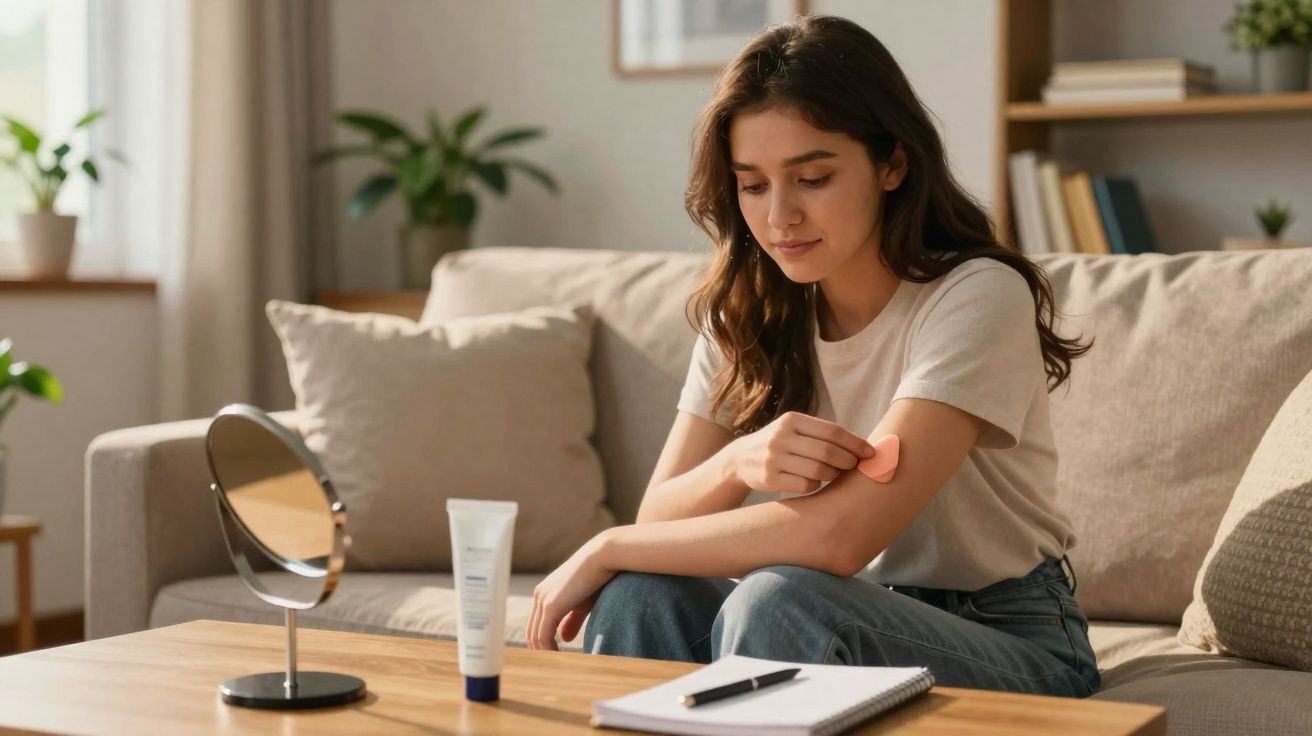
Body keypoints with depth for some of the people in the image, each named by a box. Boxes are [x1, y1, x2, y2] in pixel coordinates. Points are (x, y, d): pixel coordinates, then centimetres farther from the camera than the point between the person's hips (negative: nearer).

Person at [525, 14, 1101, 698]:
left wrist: (606, 550, -21)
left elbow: (839, 534, -29)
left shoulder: (977, 296, -19)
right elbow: (659, 521, -6)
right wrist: (736, 464, -29)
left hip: (1010, 642, -4)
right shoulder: (746, 311, 1)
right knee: (641, 596, -23)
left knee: (774, 602, -31)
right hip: (854, 625, 5)